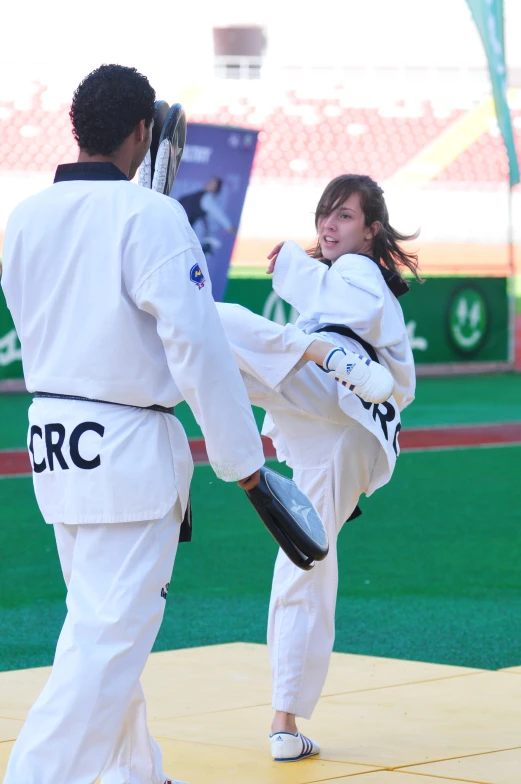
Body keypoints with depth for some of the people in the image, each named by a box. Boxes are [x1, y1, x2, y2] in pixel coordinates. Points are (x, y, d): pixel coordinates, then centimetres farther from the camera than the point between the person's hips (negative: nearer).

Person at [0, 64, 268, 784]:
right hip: (129, 449, -8)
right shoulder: (151, 216, -16)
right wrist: (241, 455, -9)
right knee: (108, 638, -6)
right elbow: (197, 345, -17)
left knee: (101, 616, 21)